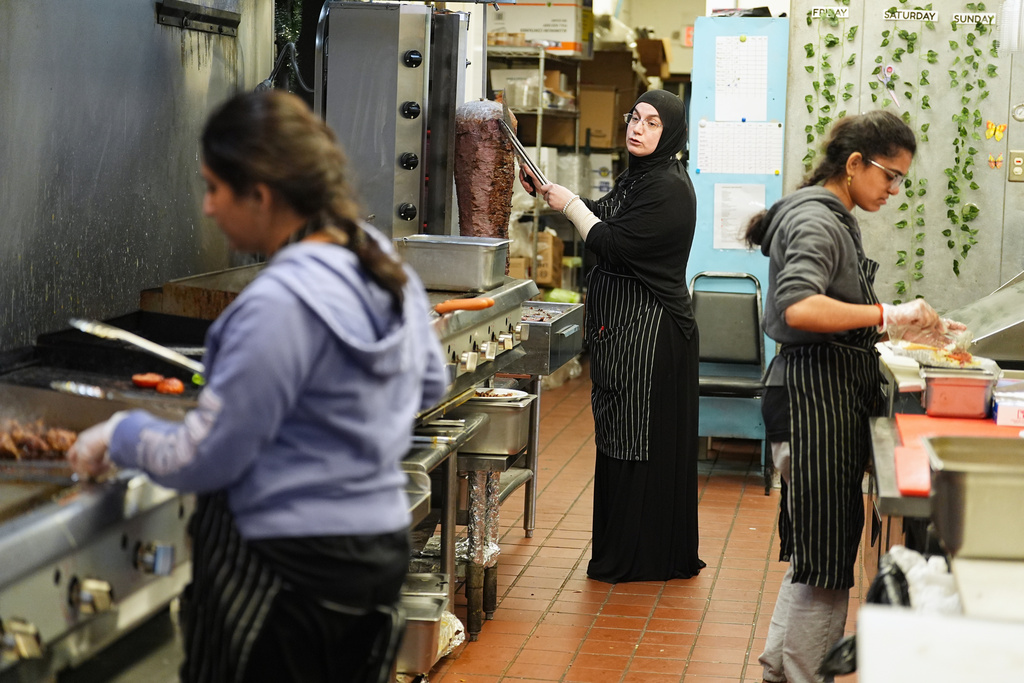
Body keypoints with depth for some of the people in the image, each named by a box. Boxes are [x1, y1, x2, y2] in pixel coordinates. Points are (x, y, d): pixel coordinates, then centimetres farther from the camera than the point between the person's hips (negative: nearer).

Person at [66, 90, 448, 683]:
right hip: (383, 542, 9)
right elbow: (431, 385, 19)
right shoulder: (389, 267, 3)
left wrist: (120, 435, -1)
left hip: (292, 567, -9)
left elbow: (203, 461, -18)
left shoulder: (279, 304, -23)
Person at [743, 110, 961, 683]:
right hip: (814, 399, -10)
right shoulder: (814, 219, -13)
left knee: (821, 552, 15)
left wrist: (917, 329, 15)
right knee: (827, 556, -5)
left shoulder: (837, 219, 19)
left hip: (837, 399, 10)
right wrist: (887, 315, -30)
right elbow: (798, 308, -29)